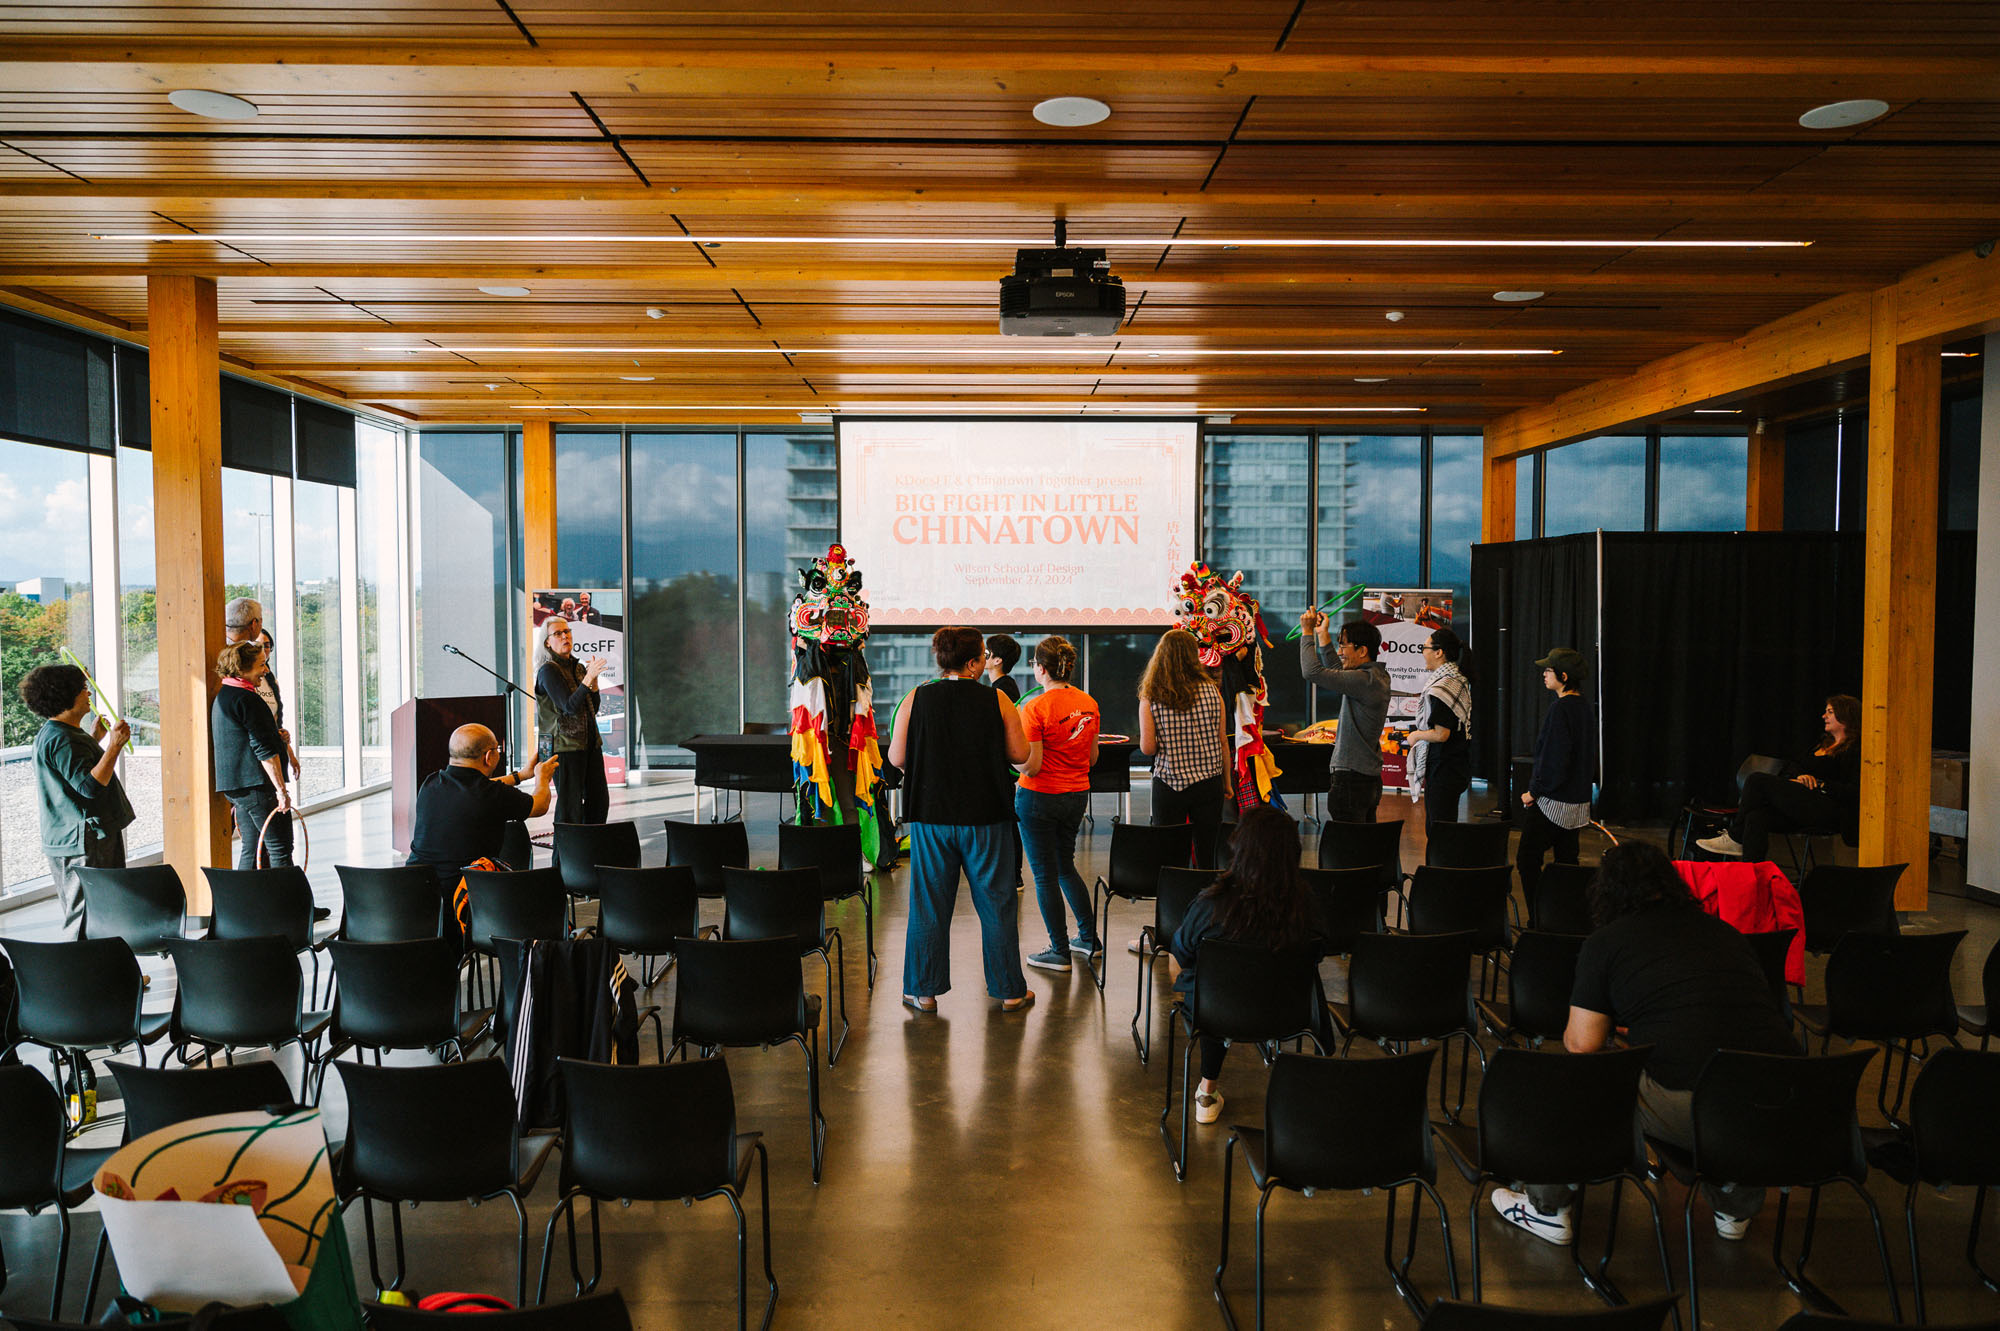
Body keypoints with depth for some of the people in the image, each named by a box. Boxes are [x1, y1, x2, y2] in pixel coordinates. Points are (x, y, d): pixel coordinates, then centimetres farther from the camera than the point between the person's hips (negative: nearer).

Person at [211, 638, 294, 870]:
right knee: (280, 850, -8)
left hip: (235, 786, 10)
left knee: (250, 850, 13)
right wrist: (281, 789, -19)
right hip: (257, 785, -10)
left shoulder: (222, 697, 17)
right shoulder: (246, 699, -15)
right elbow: (264, 749, -19)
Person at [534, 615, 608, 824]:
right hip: (566, 746, -7)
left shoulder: (578, 667, 14)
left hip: (590, 742, 7)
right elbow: (570, 707, -19)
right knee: (570, 806, -5)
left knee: (599, 799, 9)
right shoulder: (548, 670, -8)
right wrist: (588, 678, -25)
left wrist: (594, 681, 0)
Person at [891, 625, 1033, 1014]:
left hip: (931, 815, 1)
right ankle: (1009, 989, 18)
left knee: (929, 905, 10)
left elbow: (896, 757, -1)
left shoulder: (916, 700, -3)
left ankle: (924, 990, 17)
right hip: (986, 818, -1)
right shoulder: (997, 701, -6)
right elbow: (1019, 754, -2)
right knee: (997, 904, 10)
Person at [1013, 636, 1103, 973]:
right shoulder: (1089, 704, 2)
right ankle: (1089, 939, 27)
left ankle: (1060, 951, 11)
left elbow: (1030, 766, -20)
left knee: (1045, 874, 5)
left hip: (1040, 796, -7)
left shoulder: (1035, 708, -19)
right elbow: (1092, 758, 9)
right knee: (1066, 866, 22)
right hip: (1078, 794, 7)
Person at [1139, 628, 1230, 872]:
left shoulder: (1151, 698, -6)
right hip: (1209, 783, 2)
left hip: (1168, 784, -2)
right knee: (1207, 857, 9)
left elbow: (1147, 748, -10)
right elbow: (1223, 743, 3)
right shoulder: (1211, 691, 0)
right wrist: (1227, 783, 13)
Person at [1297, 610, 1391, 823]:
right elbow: (1334, 671, 27)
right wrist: (1323, 634, 23)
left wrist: (1307, 632, -8)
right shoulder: (1379, 675, 12)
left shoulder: (1365, 680, -18)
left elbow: (1312, 671, -20)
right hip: (1371, 777, 10)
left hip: (1352, 779, -10)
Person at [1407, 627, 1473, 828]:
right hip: (1457, 766, 10)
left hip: (1443, 771, -10)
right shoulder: (1459, 680, 12)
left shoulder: (1442, 688, -19)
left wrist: (1416, 735, -5)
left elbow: (1441, 734, -22)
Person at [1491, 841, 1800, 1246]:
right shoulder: (1724, 931, 21)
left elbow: (1581, 1044, 6)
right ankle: (1736, 1209, 46)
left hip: (1689, 1112, -5)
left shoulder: (1605, 942, 6)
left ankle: (1547, 1211, 32)